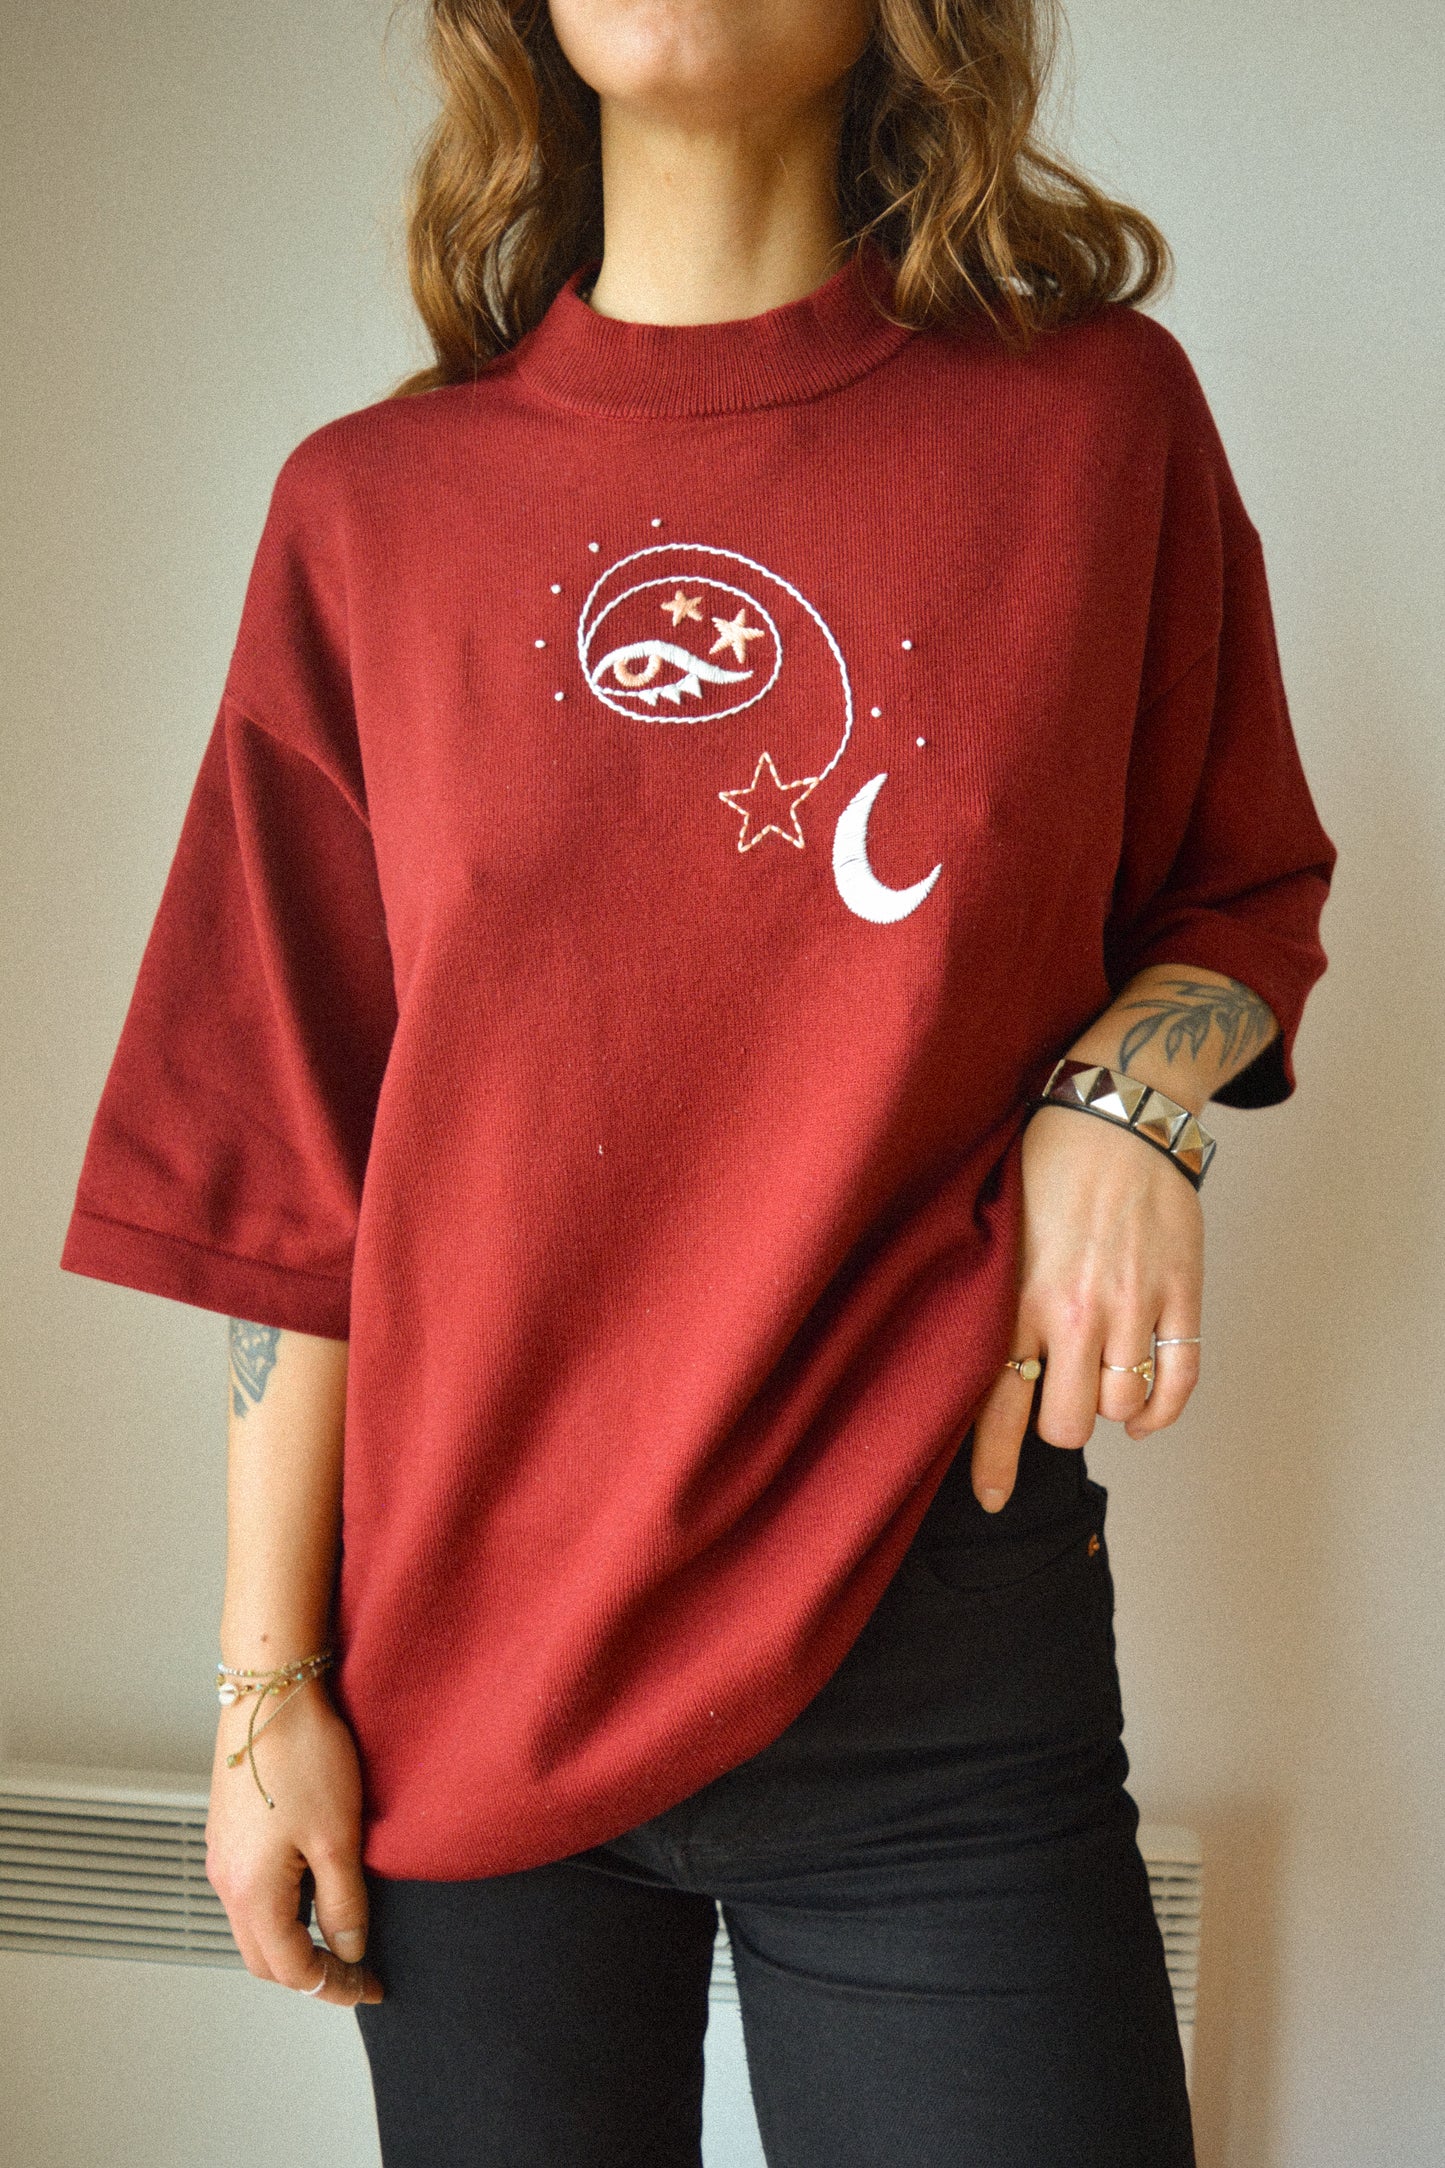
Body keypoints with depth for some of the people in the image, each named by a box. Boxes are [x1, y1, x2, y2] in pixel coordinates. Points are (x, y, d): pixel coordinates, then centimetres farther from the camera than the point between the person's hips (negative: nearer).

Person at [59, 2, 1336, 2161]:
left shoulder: (1094, 417, -2)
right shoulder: (369, 506, 0)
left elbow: (1249, 888, 12)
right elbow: (286, 1174, 1)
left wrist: (1131, 1087, -11)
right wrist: (268, 1682, 1)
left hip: (939, 1669, -1)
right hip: (468, 1676, 1)